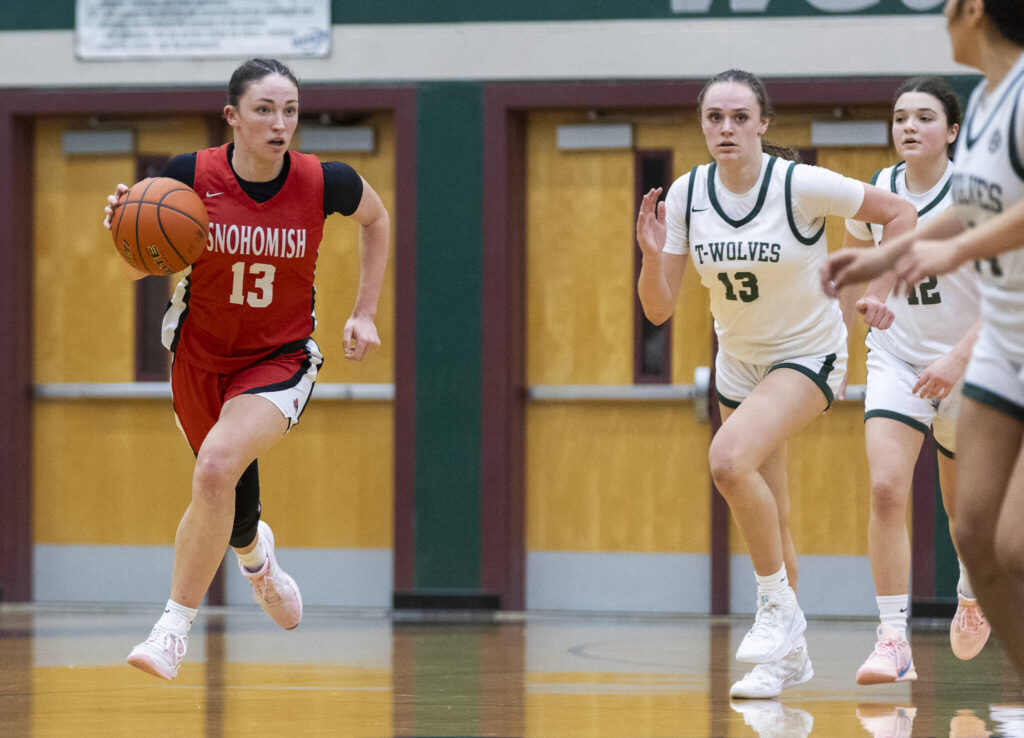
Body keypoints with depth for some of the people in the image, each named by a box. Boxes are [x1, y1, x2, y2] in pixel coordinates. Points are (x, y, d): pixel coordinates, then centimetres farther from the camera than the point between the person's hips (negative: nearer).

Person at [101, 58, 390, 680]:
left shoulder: (325, 183, -17)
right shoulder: (190, 177, -17)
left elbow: (377, 218, 7)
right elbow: (142, 269, -5)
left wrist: (365, 314, 3)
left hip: (281, 360, -2)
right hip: (200, 355, 2)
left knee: (217, 465, -28)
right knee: (227, 492, 16)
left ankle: (175, 628, -18)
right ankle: (255, 552, 57)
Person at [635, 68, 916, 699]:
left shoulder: (802, 186, -21)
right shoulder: (686, 195, -9)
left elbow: (900, 214, -9)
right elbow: (659, 309, -6)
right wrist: (653, 254, -25)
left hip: (809, 356, -5)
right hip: (739, 361, 5)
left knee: (729, 459, -29)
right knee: (767, 519, 12)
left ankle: (779, 605, -14)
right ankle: (789, 654, 28)